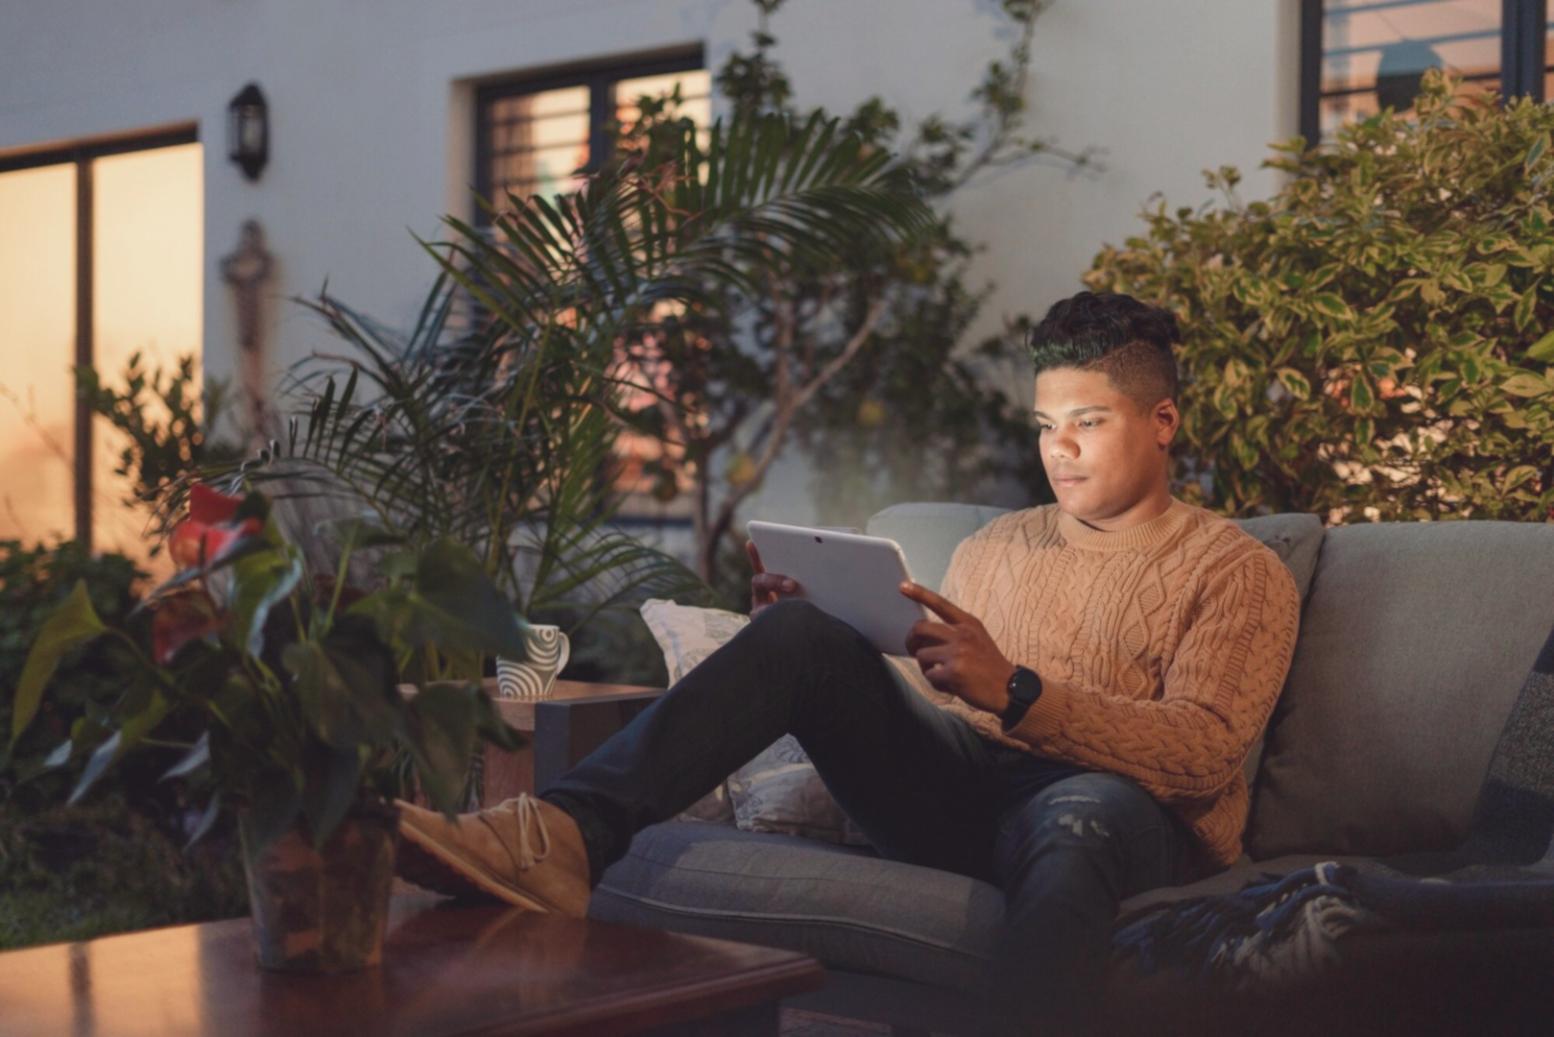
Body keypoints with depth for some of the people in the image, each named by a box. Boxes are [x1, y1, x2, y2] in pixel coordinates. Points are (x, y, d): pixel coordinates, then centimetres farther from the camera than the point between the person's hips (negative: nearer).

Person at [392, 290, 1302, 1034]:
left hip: (1121, 805, -4)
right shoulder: (993, 547, 25)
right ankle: (562, 839, -34)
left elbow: (1203, 754, -8)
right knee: (804, 635, -18)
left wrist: (1013, 692, -20)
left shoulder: (1238, 571, 8)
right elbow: (920, 698, 20)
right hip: (956, 791, 4)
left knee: (1080, 818, -42)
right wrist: (813, 620, 0)